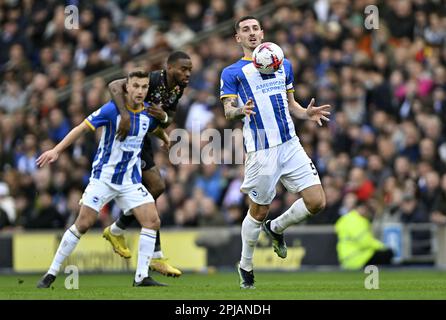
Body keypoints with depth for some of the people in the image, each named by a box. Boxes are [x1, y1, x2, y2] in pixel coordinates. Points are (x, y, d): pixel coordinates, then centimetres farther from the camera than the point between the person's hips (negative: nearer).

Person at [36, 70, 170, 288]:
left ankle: (142, 277, -4)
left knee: (152, 221, -11)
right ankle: (51, 274, 4)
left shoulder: (148, 113, 0)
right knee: (83, 224, -7)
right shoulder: (112, 109, -16)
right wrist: (56, 150, -22)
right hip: (103, 177, -4)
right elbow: (81, 128, -15)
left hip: (131, 180, 4)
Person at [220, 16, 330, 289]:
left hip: (290, 144, 4)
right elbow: (228, 111, -2)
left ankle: (276, 228, 23)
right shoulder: (233, 72, 5)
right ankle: (246, 266, 24)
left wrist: (306, 113, 3)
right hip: (261, 151, -4)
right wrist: (241, 110, -25)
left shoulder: (284, 65, 18)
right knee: (258, 212, 2)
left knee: (317, 202, -5)